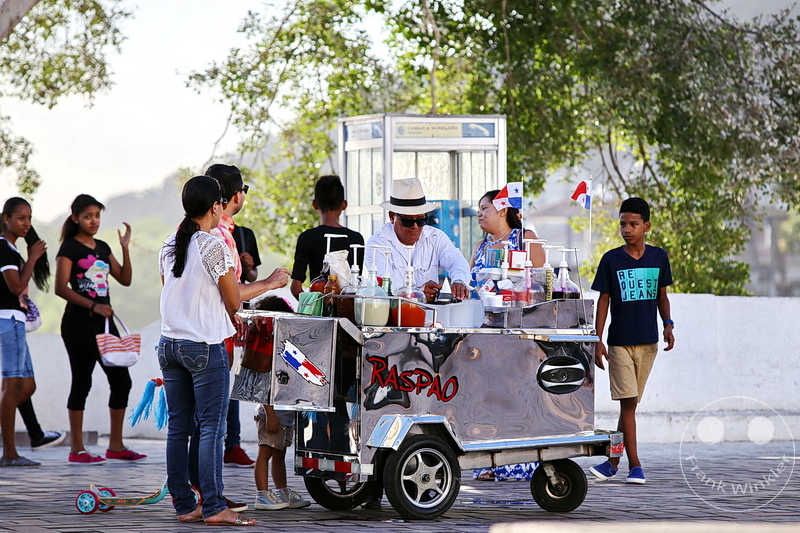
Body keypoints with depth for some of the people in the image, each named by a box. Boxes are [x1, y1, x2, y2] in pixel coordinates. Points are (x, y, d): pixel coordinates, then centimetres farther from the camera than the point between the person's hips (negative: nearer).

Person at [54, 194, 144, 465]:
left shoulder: (102, 248, 15)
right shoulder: (70, 248, -6)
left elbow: (125, 279, 14)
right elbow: (61, 288, -15)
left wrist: (125, 248, 3)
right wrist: (93, 305, -23)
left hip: (104, 322, 7)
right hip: (79, 323, -7)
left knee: (121, 380, 5)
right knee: (82, 382, -4)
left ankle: (116, 445, 13)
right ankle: (77, 449, 2)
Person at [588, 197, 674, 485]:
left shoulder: (658, 257, 5)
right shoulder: (611, 260, -2)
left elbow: (661, 296, 14)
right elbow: (603, 300, 1)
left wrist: (668, 324, -3)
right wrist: (598, 340, -4)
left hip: (648, 342, 2)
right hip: (619, 341, -2)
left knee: (630, 403, 6)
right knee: (628, 402, -9)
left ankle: (613, 460, 15)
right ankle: (634, 465, -5)